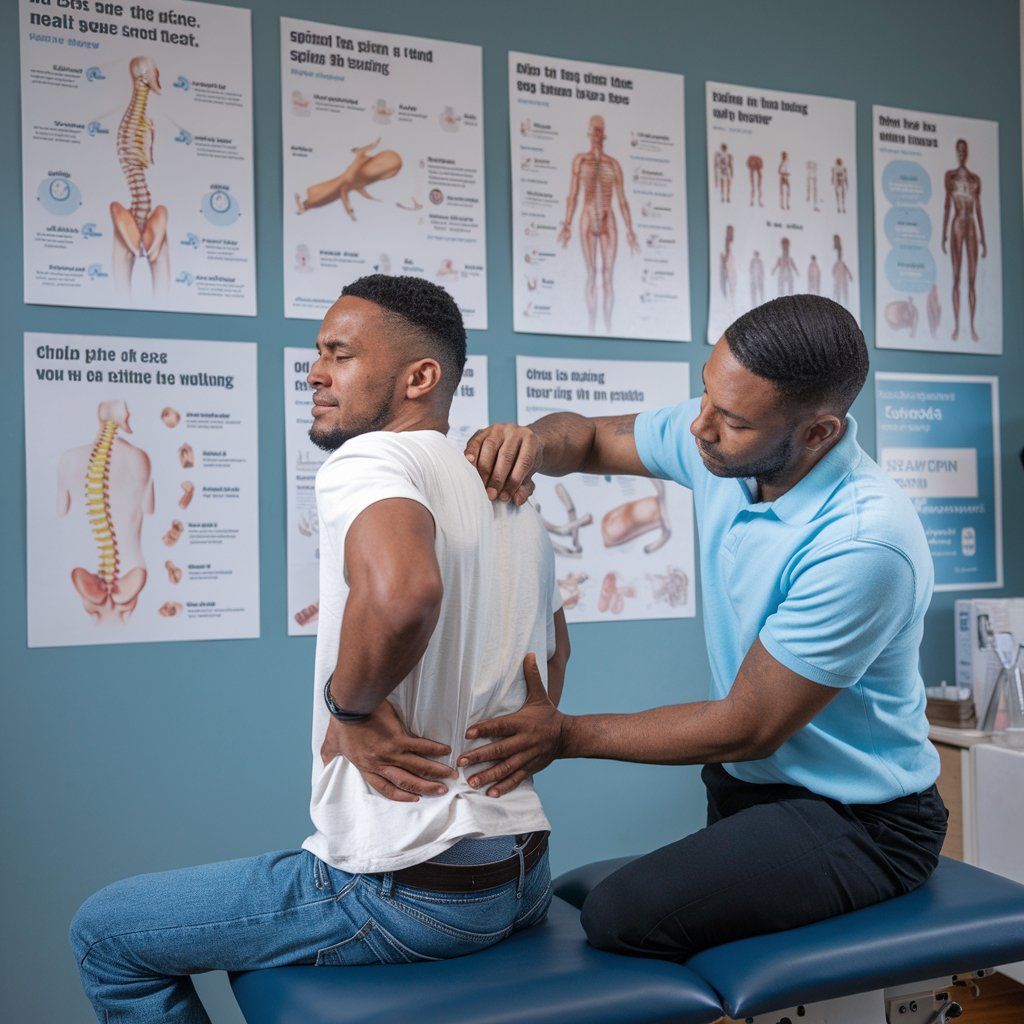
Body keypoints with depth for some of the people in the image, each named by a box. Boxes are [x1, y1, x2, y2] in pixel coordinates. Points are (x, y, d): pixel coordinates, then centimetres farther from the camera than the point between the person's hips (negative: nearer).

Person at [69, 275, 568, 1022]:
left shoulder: (368, 460, -16)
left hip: (408, 894, -9)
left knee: (105, 933, 9)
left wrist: (349, 706, -21)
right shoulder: (514, 502, 11)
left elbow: (399, 594, -38)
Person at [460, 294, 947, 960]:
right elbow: (589, 437, 11)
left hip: (858, 822, -7)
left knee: (623, 918, -26)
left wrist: (568, 735, -15)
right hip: (745, 782, 7)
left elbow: (745, 728, -20)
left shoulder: (864, 543, -28)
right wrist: (533, 442, -13)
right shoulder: (720, 445, -6)